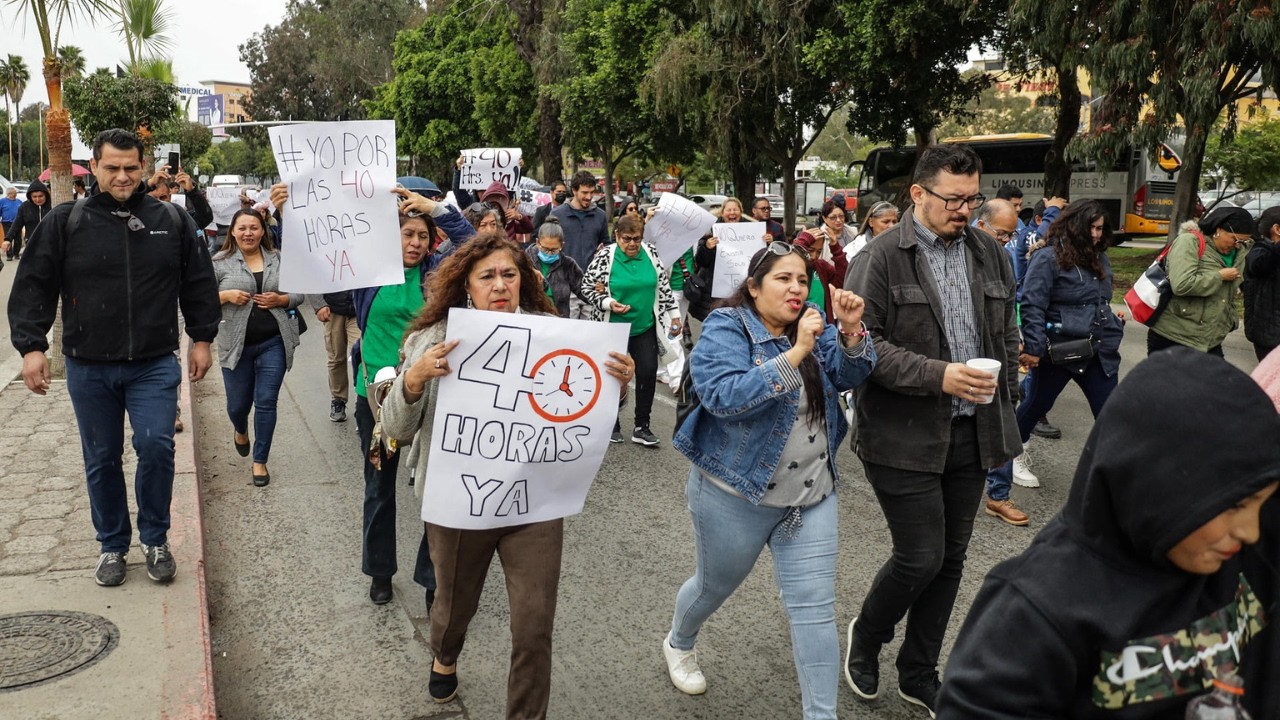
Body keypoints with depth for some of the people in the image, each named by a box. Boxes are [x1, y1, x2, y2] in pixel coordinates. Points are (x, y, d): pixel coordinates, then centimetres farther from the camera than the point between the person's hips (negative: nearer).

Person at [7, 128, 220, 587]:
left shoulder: (172, 221, 2)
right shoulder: (65, 222, 0)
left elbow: (199, 283, 9)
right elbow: (33, 287, 1)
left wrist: (202, 339, 7)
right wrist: (31, 346, -6)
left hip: (154, 365, -1)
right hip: (89, 368, 1)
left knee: (156, 446, -11)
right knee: (102, 460, 10)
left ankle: (155, 539, 11)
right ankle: (112, 545, 27)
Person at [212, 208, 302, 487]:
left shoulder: (279, 260, 5)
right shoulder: (220, 262, -1)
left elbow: (299, 293, 9)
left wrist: (281, 300, -10)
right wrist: (226, 295, -17)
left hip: (274, 343, 1)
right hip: (236, 345, 0)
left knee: (266, 403, 0)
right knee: (238, 404, 12)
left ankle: (260, 461, 15)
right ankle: (240, 431, 49)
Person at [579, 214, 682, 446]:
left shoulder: (651, 253, -1)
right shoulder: (605, 256, -12)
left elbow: (663, 285, 8)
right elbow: (586, 287, -7)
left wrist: (674, 314, 8)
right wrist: (608, 303, -21)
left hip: (645, 327, 3)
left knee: (648, 372, 0)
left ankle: (641, 427, 12)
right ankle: (611, 424, 26)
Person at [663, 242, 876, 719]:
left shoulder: (813, 328, 5)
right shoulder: (726, 329, -13)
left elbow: (851, 375, -6)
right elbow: (723, 395, -29)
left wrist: (851, 330, -25)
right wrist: (796, 353, -33)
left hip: (812, 495, 4)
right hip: (736, 495, -4)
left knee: (815, 609, 0)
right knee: (716, 586, 19)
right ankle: (679, 644, 50)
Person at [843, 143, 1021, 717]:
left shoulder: (989, 254, 9)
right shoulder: (881, 258, -10)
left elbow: (1007, 333, 18)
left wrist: (1003, 401, 12)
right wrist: (937, 375, -22)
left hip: (971, 434, 6)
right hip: (905, 435, -6)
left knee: (950, 559, 12)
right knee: (920, 558, -5)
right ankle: (866, 634, 27)